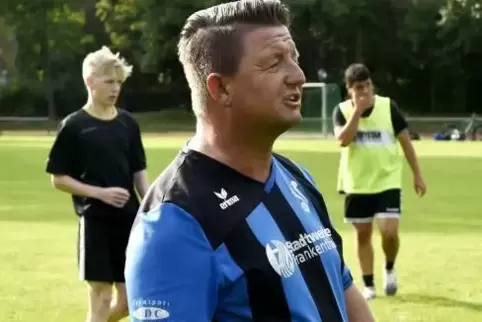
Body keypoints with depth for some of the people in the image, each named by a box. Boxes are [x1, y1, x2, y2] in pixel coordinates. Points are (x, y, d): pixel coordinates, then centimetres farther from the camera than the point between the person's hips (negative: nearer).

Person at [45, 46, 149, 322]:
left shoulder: (128, 123, 9)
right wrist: (100, 193, -16)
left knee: (130, 300, 6)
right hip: (95, 221, -5)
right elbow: (59, 179, -5)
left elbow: (139, 172, 13)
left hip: (129, 219, 5)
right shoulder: (74, 126, -6)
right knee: (101, 296, -3)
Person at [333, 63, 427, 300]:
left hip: (388, 181, -1)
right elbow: (343, 140, -23)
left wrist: (417, 174, 1)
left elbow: (405, 140, 1)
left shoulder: (388, 106, -6)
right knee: (363, 234, 8)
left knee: (389, 231, -14)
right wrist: (357, 110, -25)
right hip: (357, 185, 1)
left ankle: (390, 269, 15)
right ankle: (368, 285, 20)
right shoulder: (342, 110, -5)